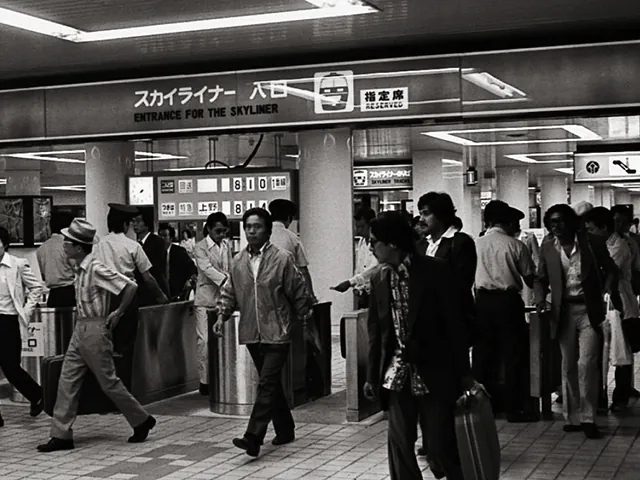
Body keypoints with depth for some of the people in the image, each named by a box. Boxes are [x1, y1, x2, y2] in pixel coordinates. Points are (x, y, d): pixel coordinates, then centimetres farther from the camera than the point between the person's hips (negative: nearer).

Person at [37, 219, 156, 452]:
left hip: (95, 330, -9)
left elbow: (130, 286, -23)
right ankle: (61, 435, 10)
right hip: (80, 329, 9)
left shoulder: (96, 269, -19)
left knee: (108, 382, 2)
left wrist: (118, 313, -14)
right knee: (67, 381, 6)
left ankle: (142, 421, 18)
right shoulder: (81, 269, 7)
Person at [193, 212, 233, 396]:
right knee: (204, 340, -6)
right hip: (206, 299, -5)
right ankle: (204, 380, -1)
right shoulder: (201, 247, -6)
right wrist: (226, 280, -33)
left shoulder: (227, 245, 11)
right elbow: (207, 269, -20)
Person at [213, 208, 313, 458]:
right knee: (272, 383, 16)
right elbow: (230, 292, 13)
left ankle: (253, 437, -16)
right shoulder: (238, 262, 5)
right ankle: (285, 430, 31)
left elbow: (298, 292, -2)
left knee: (267, 383, -12)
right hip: (251, 334, 5)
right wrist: (222, 315, 0)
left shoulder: (282, 259, -9)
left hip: (277, 333, -5)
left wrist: (306, 316, 3)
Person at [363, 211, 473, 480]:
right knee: (398, 443, 5)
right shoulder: (380, 279, 5)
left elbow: (454, 324, -8)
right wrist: (372, 375, 9)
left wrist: (463, 373, -7)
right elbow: (375, 330, 11)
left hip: (434, 373, -4)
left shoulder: (435, 271, -10)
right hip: (397, 374, 4)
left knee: (440, 444, 0)